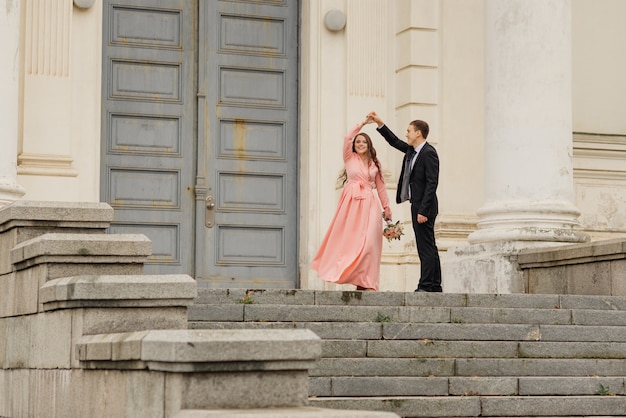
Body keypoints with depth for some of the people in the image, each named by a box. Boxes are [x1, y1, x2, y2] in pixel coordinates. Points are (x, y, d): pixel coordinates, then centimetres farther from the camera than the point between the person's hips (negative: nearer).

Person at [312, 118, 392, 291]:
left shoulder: (375, 164, 16)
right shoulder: (350, 158, 10)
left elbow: (380, 186, 17)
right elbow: (347, 138, -4)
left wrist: (387, 207, 14)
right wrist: (362, 124, -2)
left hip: (369, 204, 1)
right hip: (351, 202, -1)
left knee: (367, 241, -7)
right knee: (348, 238, -5)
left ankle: (365, 282, -7)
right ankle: (341, 271, -2)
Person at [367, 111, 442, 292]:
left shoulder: (429, 153, -15)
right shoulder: (411, 150, 13)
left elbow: (432, 183, -20)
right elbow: (394, 141, 29)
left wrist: (423, 210, -23)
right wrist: (379, 123, 20)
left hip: (424, 206, -10)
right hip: (417, 205, 10)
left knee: (426, 247, -9)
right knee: (429, 247, 11)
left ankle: (426, 285, -9)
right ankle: (435, 286, 15)